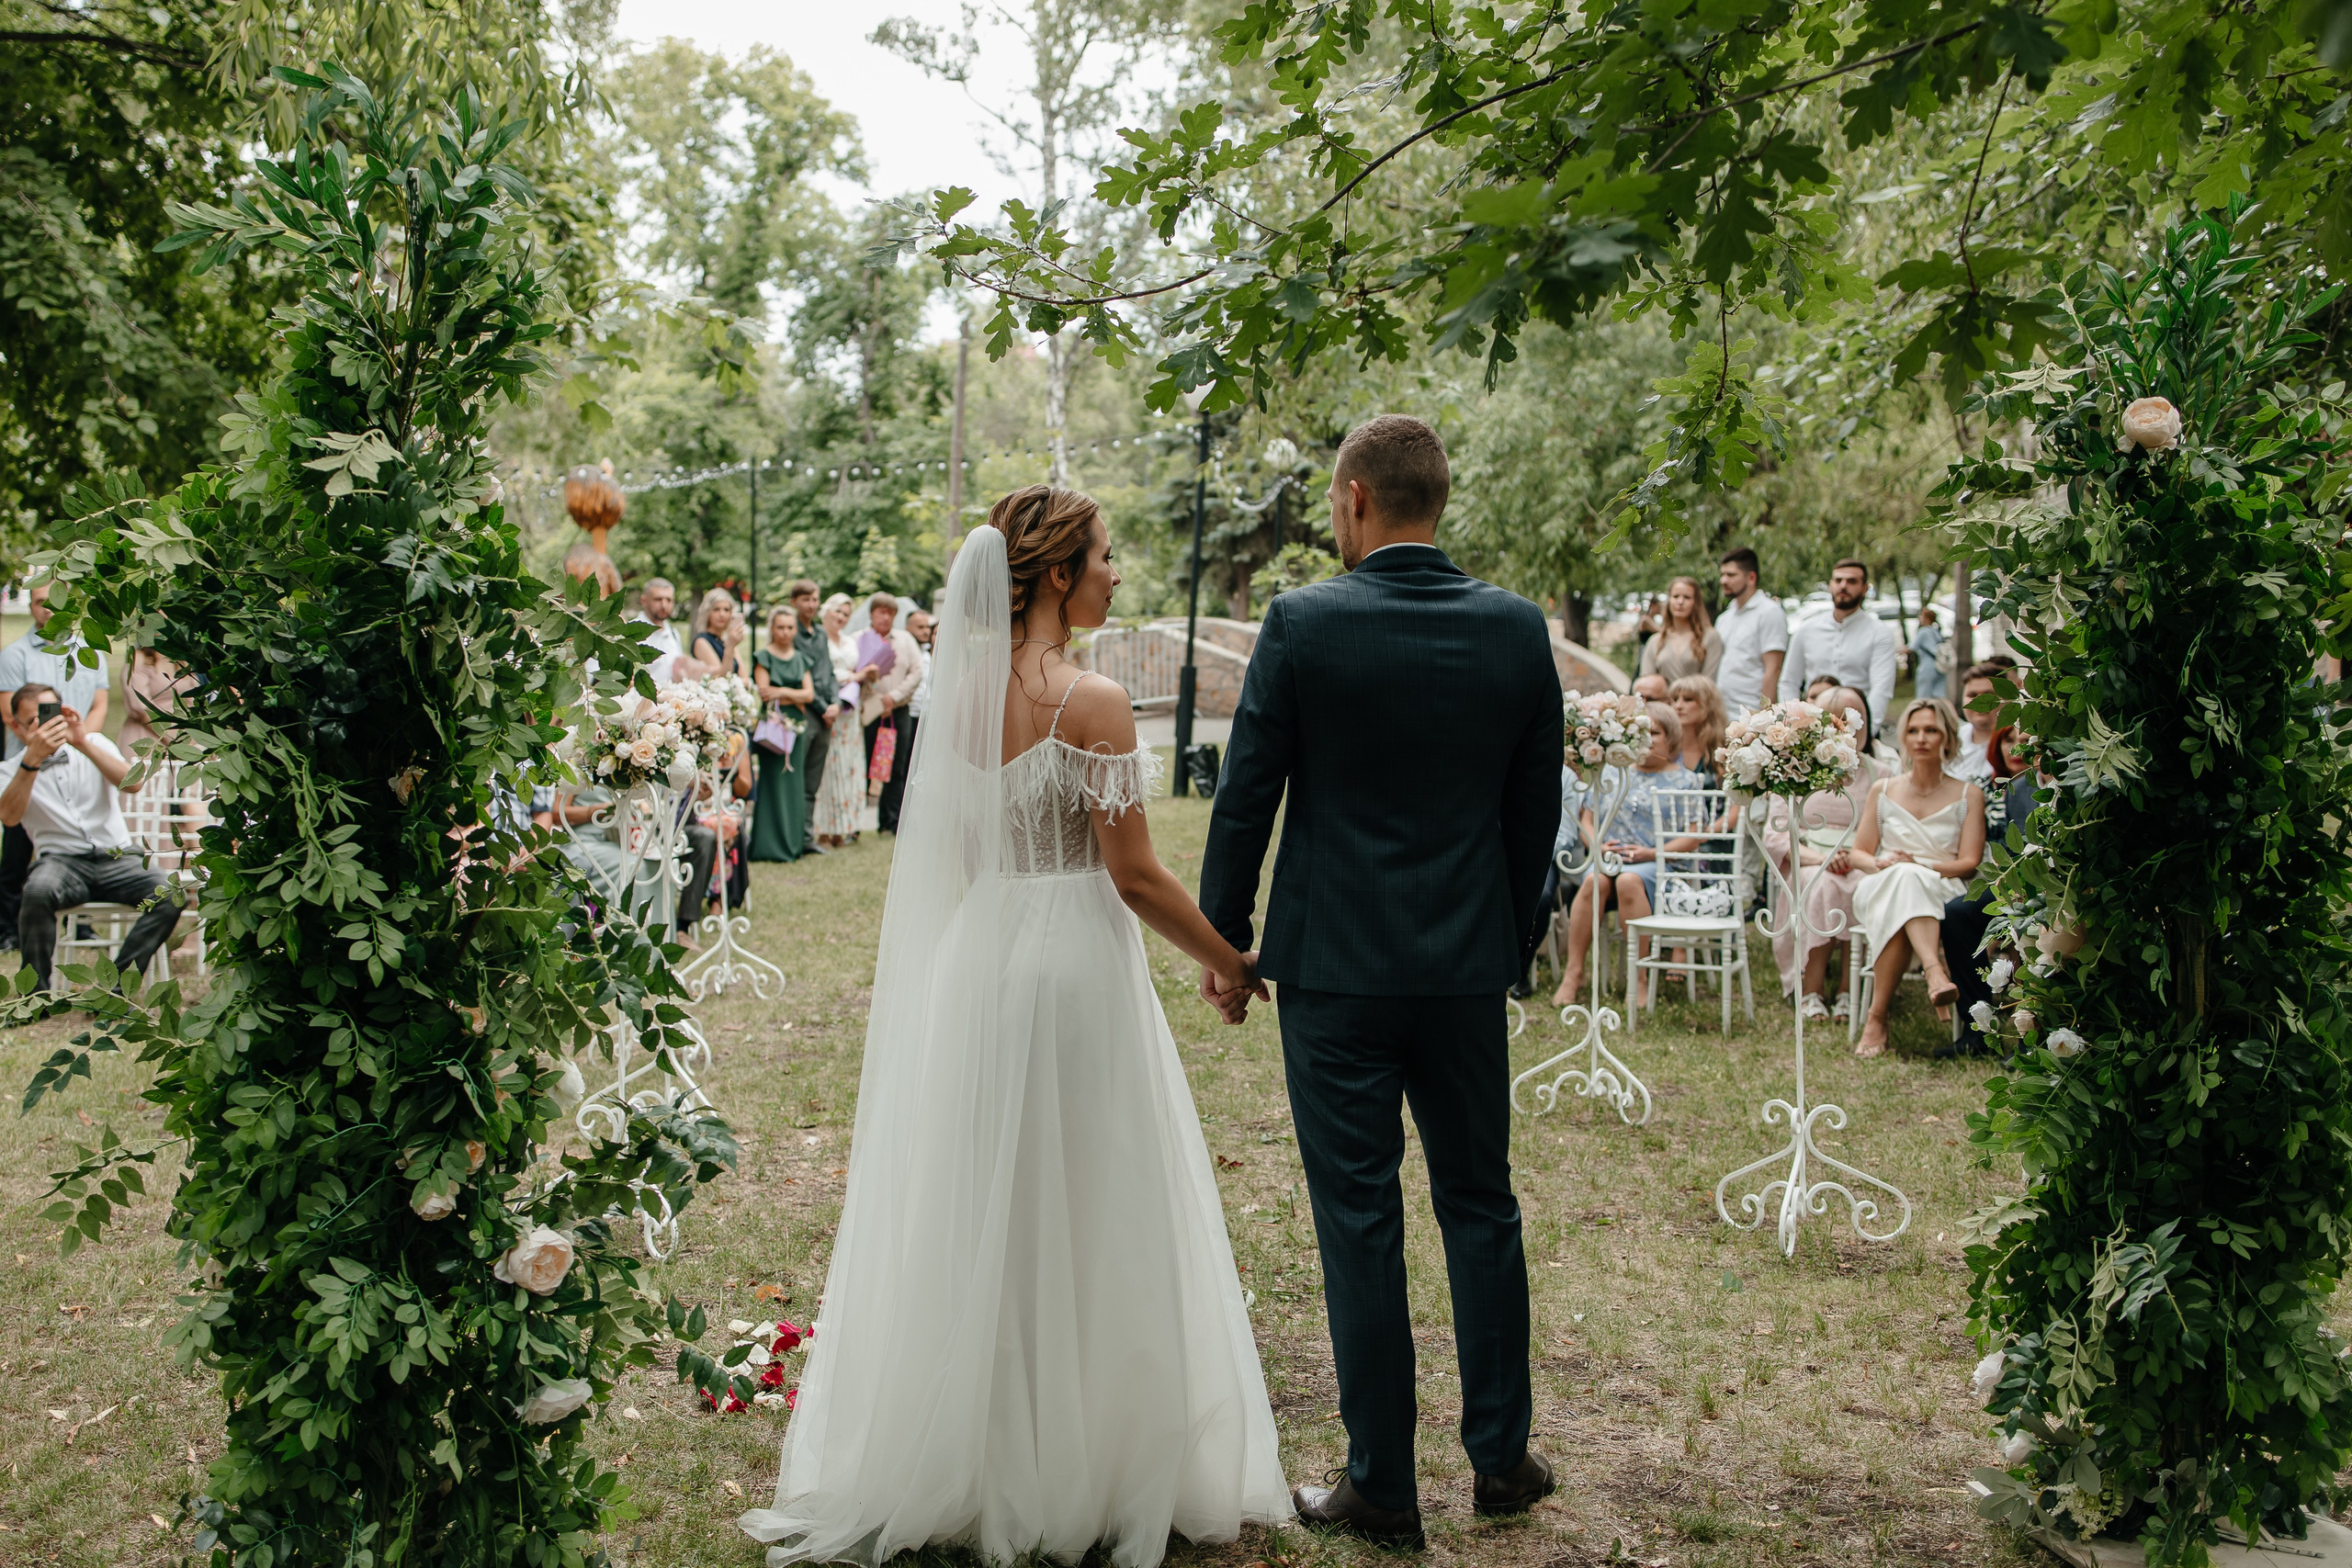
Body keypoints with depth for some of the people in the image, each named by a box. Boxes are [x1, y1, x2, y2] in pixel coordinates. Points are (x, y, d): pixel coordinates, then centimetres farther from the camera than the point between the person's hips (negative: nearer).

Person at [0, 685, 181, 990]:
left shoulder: (95, 744, 14)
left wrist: (83, 744, -18)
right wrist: (33, 759, -22)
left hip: (118, 855, 1)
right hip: (61, 859, -1)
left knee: (170, 896, -28)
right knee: (38, 891, -37)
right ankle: (35, 993, -23)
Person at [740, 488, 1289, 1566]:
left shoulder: (964, 689, 4)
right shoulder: (1091, 702, -16)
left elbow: (953, 849, 11)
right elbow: (1133, 874, -14)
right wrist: (1230, 964, -2)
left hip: (974, 958, 7)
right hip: (1076, 961, -7)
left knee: (980, 1209, 16)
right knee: (1087, 1215, 7)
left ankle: (972, 1458, 30)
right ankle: (1090, 1468, 20)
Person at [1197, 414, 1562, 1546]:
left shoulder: (1301, 624, -11)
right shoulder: (1518, 629, 0)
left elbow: (1245, 798, -7)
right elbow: (1536, 809, 6)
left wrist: (1222, 938, 4)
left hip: (1334, 967, -3)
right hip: (1469, 971, 4)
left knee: (1360, 1221, 5)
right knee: (1480, 1206, 16)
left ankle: (1382, 1488, 15)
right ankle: (1500, 1455, 28)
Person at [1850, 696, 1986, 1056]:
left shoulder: (1968, 795, 11)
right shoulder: (1883, 790, 17)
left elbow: (1968, 862, 1)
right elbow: (1859, 853, 13)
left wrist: (1919, 865, -15)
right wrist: (1880, 864, -11)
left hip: (1943, 893, -1)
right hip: (1881, 890, 1)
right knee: (1904, 878, -39)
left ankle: (1877, 1018, -48)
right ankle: (1935, 972, -61)